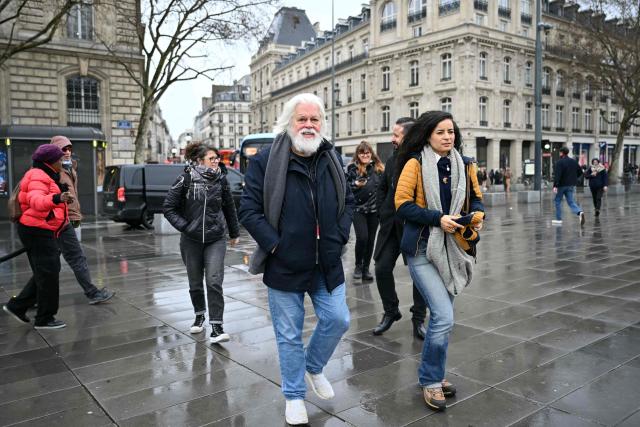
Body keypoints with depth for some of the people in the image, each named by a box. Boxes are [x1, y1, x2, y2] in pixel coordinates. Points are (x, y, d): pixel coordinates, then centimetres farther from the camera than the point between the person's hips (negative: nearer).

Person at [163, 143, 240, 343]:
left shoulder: (220, 180, -1)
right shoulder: (186, 180, -8)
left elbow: (229, 208, 11)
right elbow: (168, 208, -2)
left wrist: (234, 233, 18)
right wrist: (184, 226, -12)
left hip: (216, 239, 0)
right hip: (191, 240, 0)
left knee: (214, 282, -10)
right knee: (195, 283, 14)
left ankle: (216, 327, -4)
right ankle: (199, 316, 37)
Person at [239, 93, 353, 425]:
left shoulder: (332, 160, 6)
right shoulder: (266, 160, -9)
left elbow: (347, 201, 17)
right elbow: (249, 210, -10)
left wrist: (339, 236, 4)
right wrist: (274, 244, -14)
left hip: (326, 264, 4)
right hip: (285, 265, -4)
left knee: (337, 320, 9)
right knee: (289, 335, 9)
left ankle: (313, 367, 39)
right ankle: (294, 396, 30)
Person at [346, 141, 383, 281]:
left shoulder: (378, 168, 8)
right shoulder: (352, 168, 0)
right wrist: (355, 184, -19)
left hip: (374, 209, 3)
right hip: (358, 208, -3)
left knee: (370, 239, 6)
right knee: (362, 237, -13)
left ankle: (366, 268, 19)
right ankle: (358, 265, 11)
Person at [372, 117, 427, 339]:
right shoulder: (392, 160, 7)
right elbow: (382, 188, 17)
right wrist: (383, 213, 7)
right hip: (391, 226, 6)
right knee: (382, 268, 3)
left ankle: (419, 319, 22)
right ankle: (390, 311, 24)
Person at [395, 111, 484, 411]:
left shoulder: (465, 166, 6)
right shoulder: (415, 164, -9)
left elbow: (476, 198, 18)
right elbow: (402, 205, -13)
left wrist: (477, 216, -4)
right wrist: (438, 219, -21)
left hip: (452, 249, 6)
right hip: (423, 250, -6)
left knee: (441, 315, 14)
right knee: (444, 318, -13)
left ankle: (432, 374, 33)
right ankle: (431, 381, 9)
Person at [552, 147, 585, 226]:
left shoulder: (559, 162, -14)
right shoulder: (573, 161, 8)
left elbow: (557, 175, -23)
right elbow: (580, 171, 14)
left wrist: (555, 186, -26)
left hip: (561, 185, -6)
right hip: (571, 185, 6)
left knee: (558, 201, 9)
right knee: (571, 201, 6)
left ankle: (559, 219, 12)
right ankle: (580, 212, -21)